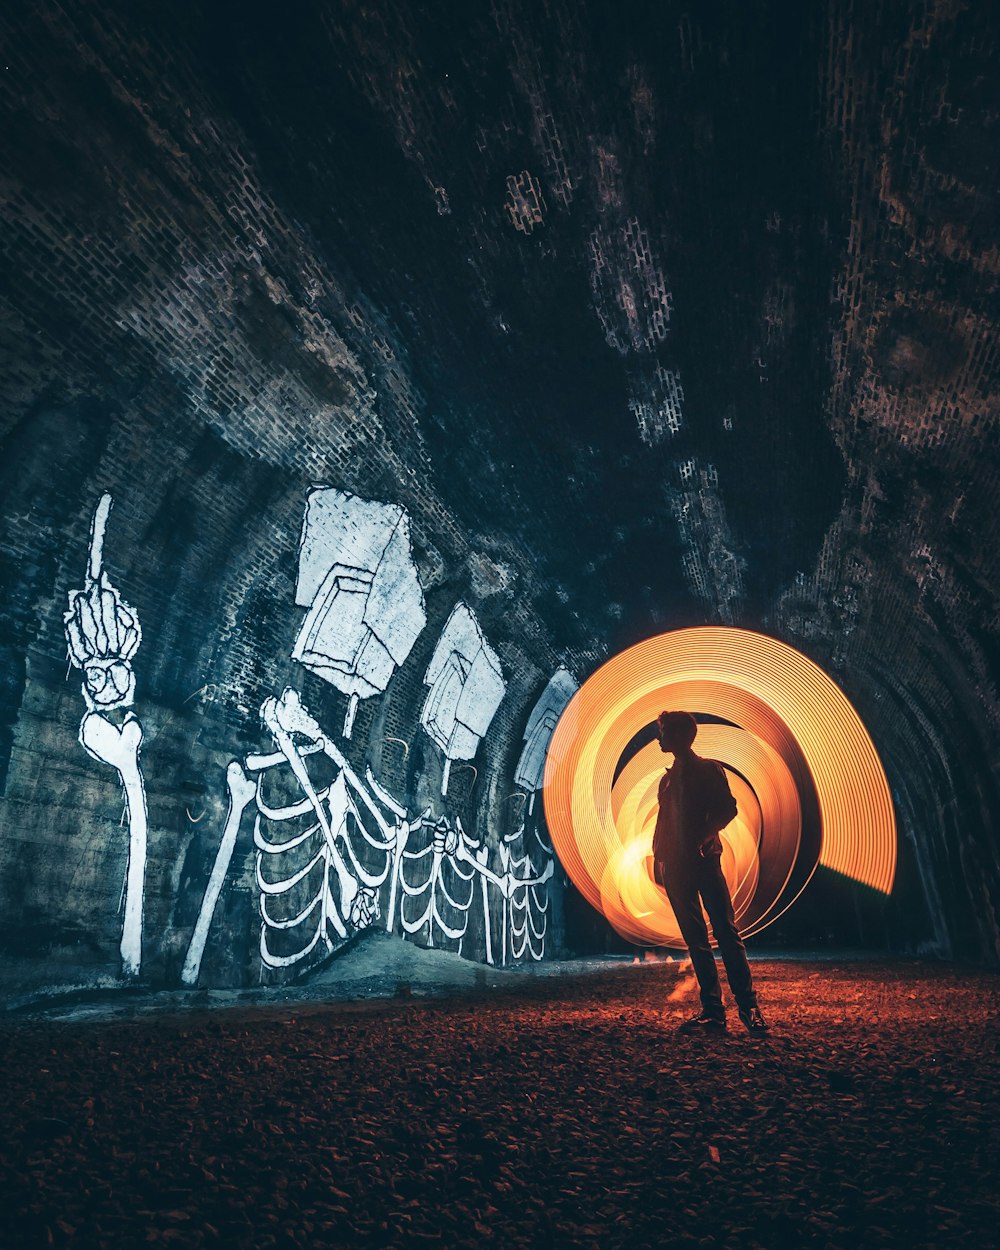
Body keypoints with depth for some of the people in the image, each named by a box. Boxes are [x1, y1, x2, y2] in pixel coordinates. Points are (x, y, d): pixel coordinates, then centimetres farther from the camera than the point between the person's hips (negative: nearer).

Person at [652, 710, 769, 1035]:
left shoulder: (708, 769, 2)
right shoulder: (667, 779, 19)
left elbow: (727, 808, -7)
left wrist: (706, 834, -20)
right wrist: (657, 858, 13)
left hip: (704, 859, -6)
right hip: (675, 864, 6)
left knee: (726, 931, -9)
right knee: (695, 938, 5)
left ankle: (748, 1005, -3)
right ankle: (712, 1009, 8)